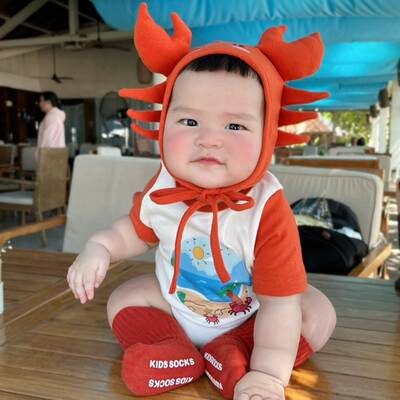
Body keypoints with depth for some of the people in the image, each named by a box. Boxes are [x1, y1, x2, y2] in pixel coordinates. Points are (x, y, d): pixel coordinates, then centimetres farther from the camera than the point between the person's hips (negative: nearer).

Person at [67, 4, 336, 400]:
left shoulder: (268, 211, -34)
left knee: (318, 313, -18)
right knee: (122, 299, -2)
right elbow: (134, 231, 0)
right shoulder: (161, 191, -21)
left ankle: (232, 355, -19)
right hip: (175, 301, 4)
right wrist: (97, 249, -19)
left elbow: (279, 305, -32)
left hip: (248, 314, -3)